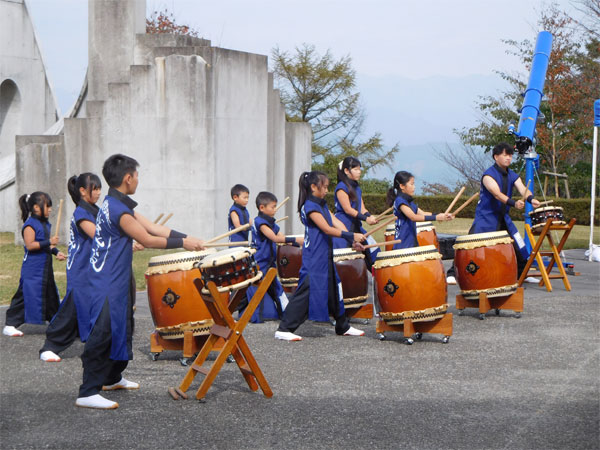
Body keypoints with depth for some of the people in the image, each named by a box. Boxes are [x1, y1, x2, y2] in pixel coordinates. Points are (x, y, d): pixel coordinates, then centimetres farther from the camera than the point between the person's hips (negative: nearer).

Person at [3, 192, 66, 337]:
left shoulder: (45, 224, 13)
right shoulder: (30, 225, -15)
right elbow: (30, 245, -23)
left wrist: (56, 252, 8)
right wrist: (49, 242, -25)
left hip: (45, 268, 9)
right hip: (32, 270, -9)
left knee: (50, 295, 15)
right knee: (25, 296, -8)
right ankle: (10, 325, -3)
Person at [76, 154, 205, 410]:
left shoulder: (119, 205, 13)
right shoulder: (117, 209, -19)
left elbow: (154, 228, 11)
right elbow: (147, 240, -19)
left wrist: (189, 240, 3)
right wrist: (182, 243, -11)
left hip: (117, 279, 11)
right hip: (107, 283, -11)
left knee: (121, 328, 21)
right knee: (103, 332, -12)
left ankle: (112, 378, 36)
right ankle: (88, 393, -11)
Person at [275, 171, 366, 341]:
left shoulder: (322, 204, 15)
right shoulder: (309, 207, -14)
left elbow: (337, 223, 7)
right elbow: (327, 229, -20)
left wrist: (352, 240, -6)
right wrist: (351, 235, -21)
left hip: (326, 256, 9)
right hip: (313, 259, -9)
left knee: (333, 290, 16)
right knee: (306, 291, -10)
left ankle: (343, 327, 28)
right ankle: (284, 329, -8)